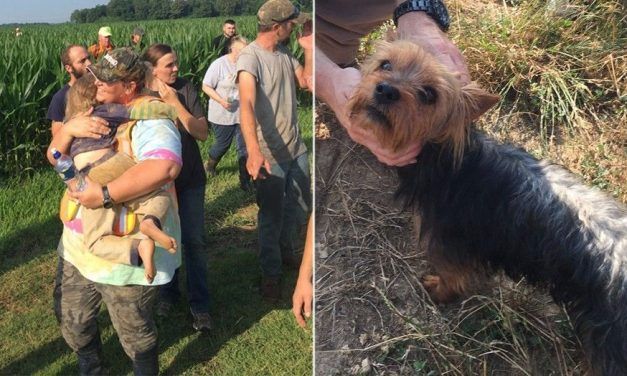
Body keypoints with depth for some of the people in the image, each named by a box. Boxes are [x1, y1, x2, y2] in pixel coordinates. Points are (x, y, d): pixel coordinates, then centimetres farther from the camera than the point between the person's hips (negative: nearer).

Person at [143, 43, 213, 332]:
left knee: (194, 240, 1)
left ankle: (200, 303, 13)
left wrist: (174, 102, -20)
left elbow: (202, 133, -14)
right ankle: (168, 291, 35)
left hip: (190, 178, 0)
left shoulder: (185, 89, -7)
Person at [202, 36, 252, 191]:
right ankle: (210, 164, 45)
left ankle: (245, 181, 10)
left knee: (245, 147, 0)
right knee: (223, 144, 14)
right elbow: (206, 86, -8)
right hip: (223, 115, -2)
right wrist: (221, 100, -20)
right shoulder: (219, 64, -12)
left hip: (242, 114, 3)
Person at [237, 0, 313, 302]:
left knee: (300, 208, 21)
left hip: (296, 148, 8)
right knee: (272, 216, 7)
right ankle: (271, 273, 27)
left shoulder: (284, 53, 5)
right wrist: (253, 152, -49)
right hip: (270, 153, -7)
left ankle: (290, 253, 45)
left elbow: (308, 83, 10)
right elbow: (246, 104, -35)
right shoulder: (250, 57, -20)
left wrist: (309, 48, -1)